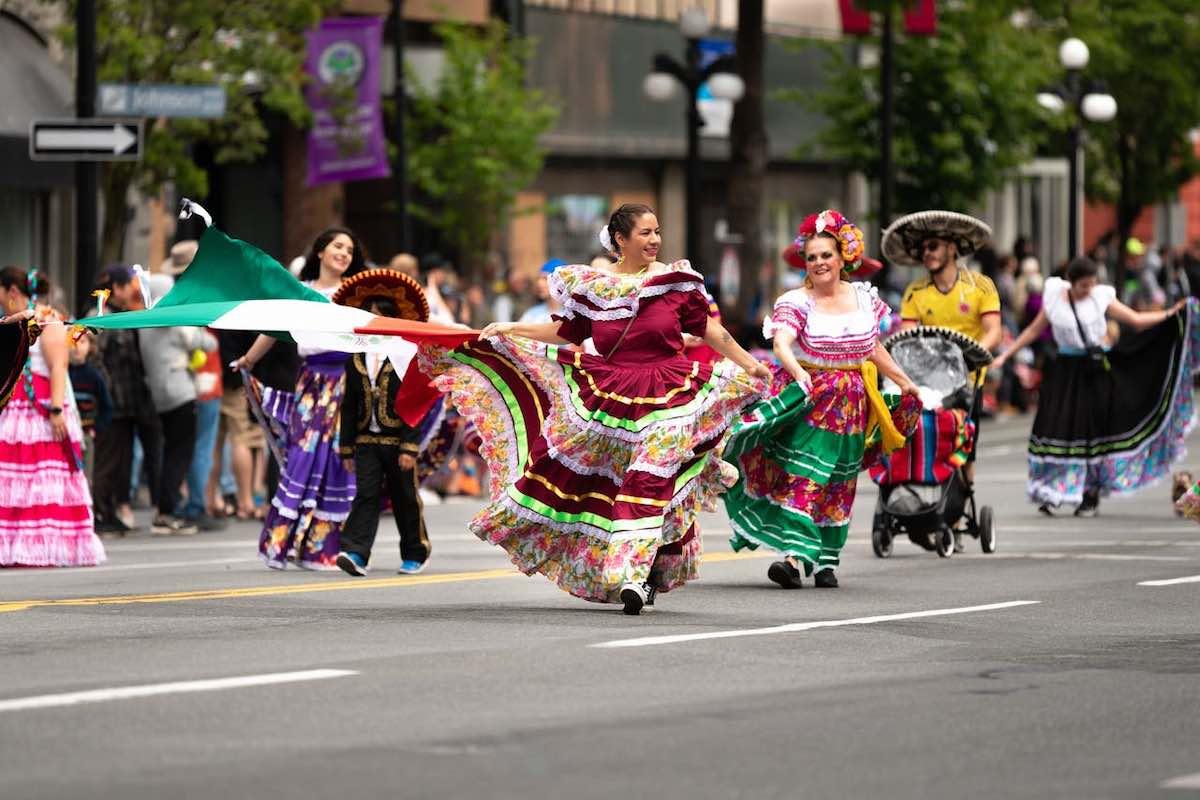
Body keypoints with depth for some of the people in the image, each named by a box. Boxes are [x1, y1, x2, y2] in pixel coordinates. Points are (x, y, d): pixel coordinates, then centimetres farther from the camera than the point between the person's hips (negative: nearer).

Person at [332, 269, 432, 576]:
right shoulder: (356, 361, 7)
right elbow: (349, 408, 12)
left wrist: (410, 448, -15)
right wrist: (347, 447, 9)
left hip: (398, 442, -3)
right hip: (367, 442, 3)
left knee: (405, 500, 8)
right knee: (366, 496, -7)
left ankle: (415, 554, 22)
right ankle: (355, 553, -17)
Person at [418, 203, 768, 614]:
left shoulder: (678, 280, 1)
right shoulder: (592, 286, 5)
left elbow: (710, 329, 7)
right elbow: (564, 332, 13)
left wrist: (748, 364, 8)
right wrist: (509, 329, 8)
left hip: (665, 398, -3)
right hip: (610, 396, 3)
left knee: (650, 481, -13)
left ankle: (636, 573, -15)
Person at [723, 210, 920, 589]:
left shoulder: (863, 296, 7)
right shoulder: (795, 302, -7)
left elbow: (874, 348, 20)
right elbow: (781, 344, -24)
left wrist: (905, 383, 26)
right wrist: (798, 372, -43)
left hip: (850, 407, 4)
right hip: (808, 400, -4)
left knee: (837, 483, 6)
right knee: (801, 476, -14)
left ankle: (826, 562, 12)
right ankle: (794, 554, -21)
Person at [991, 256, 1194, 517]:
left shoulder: (1101, 298, 0)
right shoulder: (1054, 300, 2)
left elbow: (1136, 319, 2)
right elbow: (1033, 331, 12)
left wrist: (1170, 314, -9)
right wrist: (1005, 356, 12)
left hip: (1098, 371, -1)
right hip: (1067, 371, 1)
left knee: (1094, 430, -1)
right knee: (1060, 427, -6)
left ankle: (1092, 495, 10)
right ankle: (1052, 494, 1)